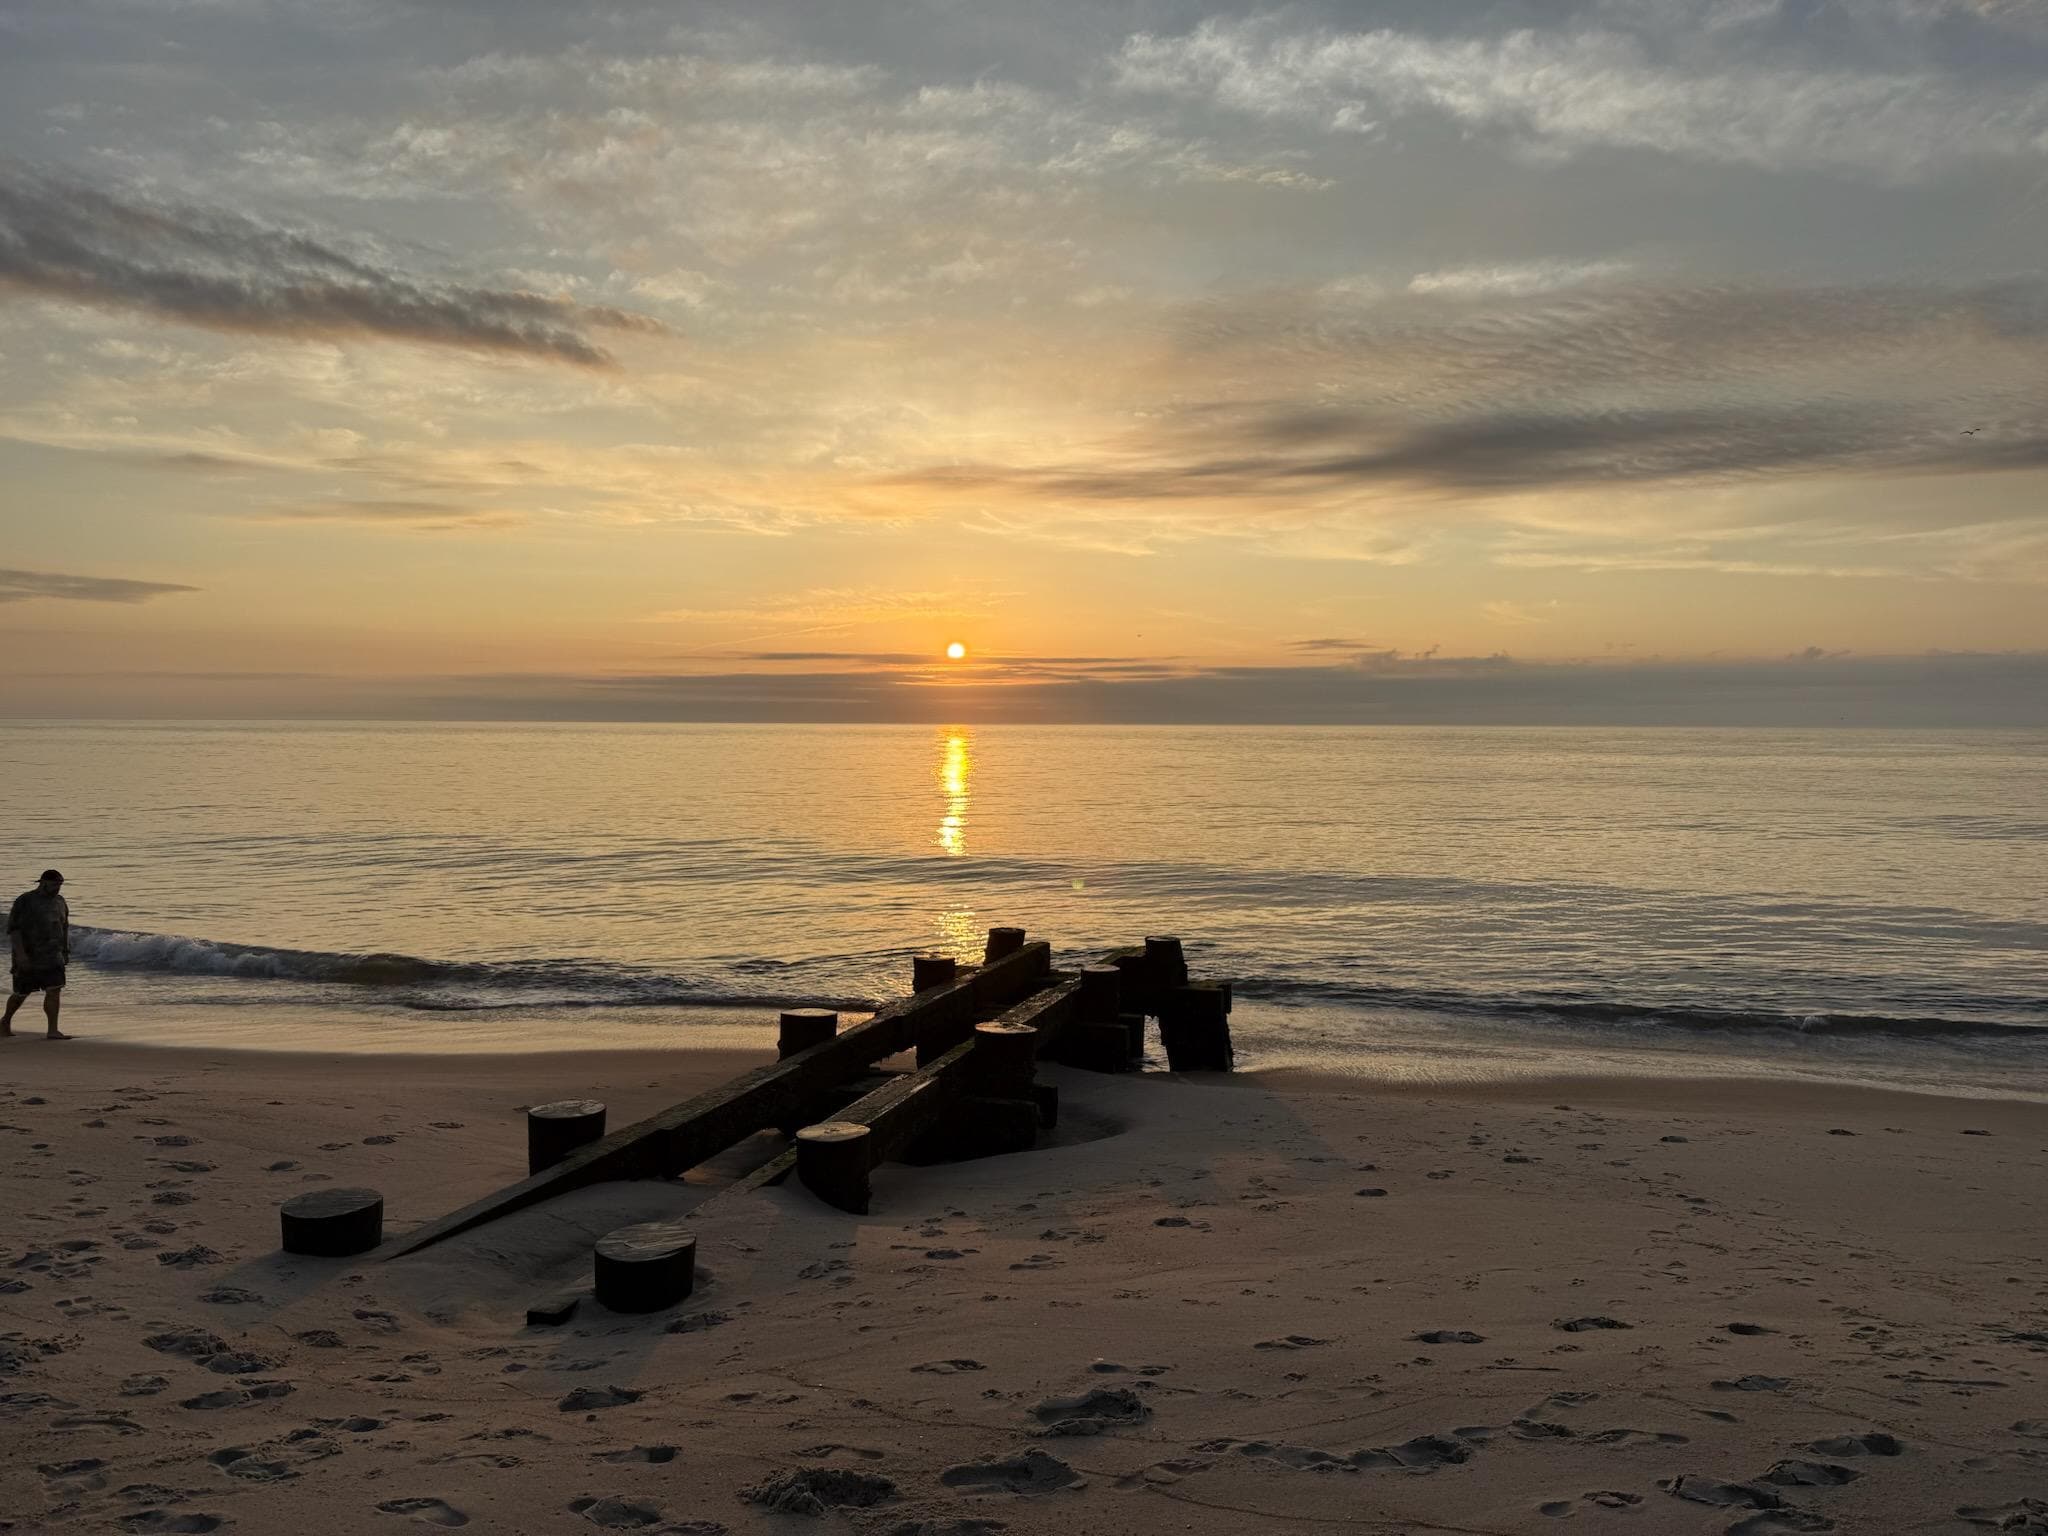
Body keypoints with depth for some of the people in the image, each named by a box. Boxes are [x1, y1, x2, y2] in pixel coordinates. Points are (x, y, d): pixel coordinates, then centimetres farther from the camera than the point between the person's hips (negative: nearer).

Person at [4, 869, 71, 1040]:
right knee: (21, 993, 10)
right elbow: (13, 928, -14)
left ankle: (53, 1030, -11)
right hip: (27, 957, -4)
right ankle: (6, 1021, 36)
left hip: (52, 957, 4)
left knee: (54, 990, -10)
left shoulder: (60, 902, 8)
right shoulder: (24, 901, -10)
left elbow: (65, 928, 18)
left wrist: (66, 952, 16)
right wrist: (20, 953, -23)